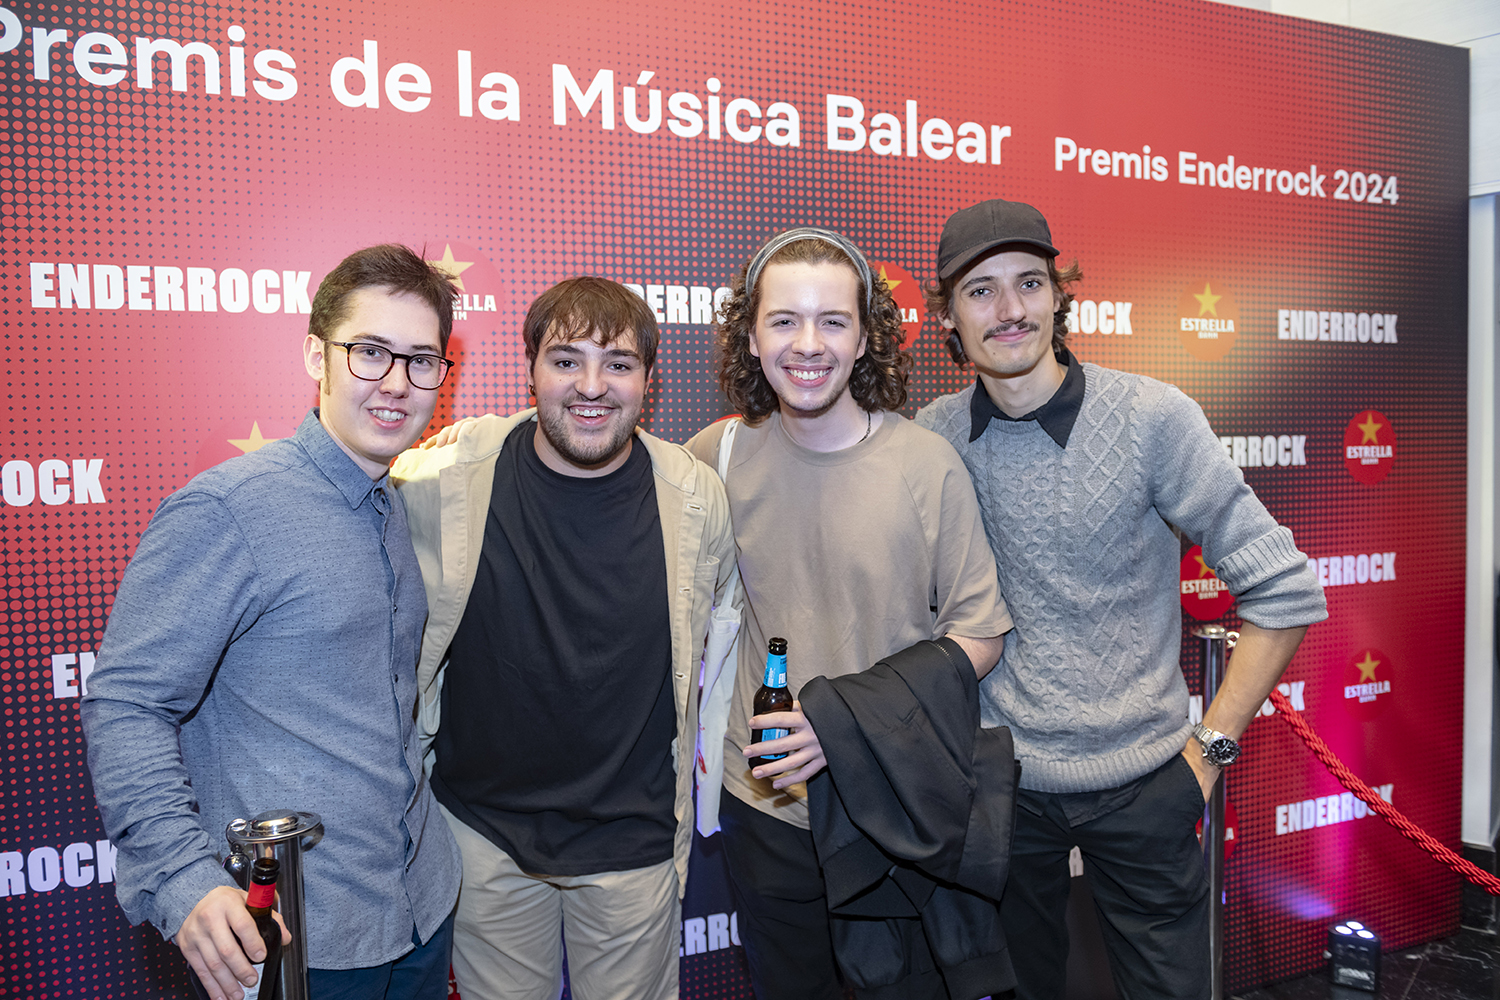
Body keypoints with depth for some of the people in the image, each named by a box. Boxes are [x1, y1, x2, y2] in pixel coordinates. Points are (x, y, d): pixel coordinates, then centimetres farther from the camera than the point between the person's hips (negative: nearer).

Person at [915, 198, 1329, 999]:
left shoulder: (1152, 418, -13)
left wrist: (1210, 744, -7)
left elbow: (1283, 591, -9)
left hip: (1140, 784, -2)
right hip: (998, 782, 2)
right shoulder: (932, 438, -6)